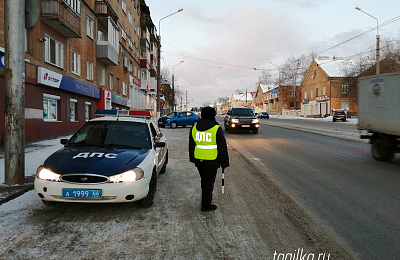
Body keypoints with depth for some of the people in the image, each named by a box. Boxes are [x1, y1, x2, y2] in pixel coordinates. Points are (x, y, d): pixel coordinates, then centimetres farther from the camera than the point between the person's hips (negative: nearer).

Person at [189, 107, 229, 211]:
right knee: (209, 182, 4)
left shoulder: (194, 128, 5)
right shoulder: (217, 129, -12)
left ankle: (206, 198, 37)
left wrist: (192, 159, 25)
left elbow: (191, 145, 14)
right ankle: (206, 205, 11)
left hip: (199, 160, 5)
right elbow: (222, 148, -9)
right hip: (211, 161, -5)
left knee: (204, 180, 22)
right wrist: (224, 163, -2)